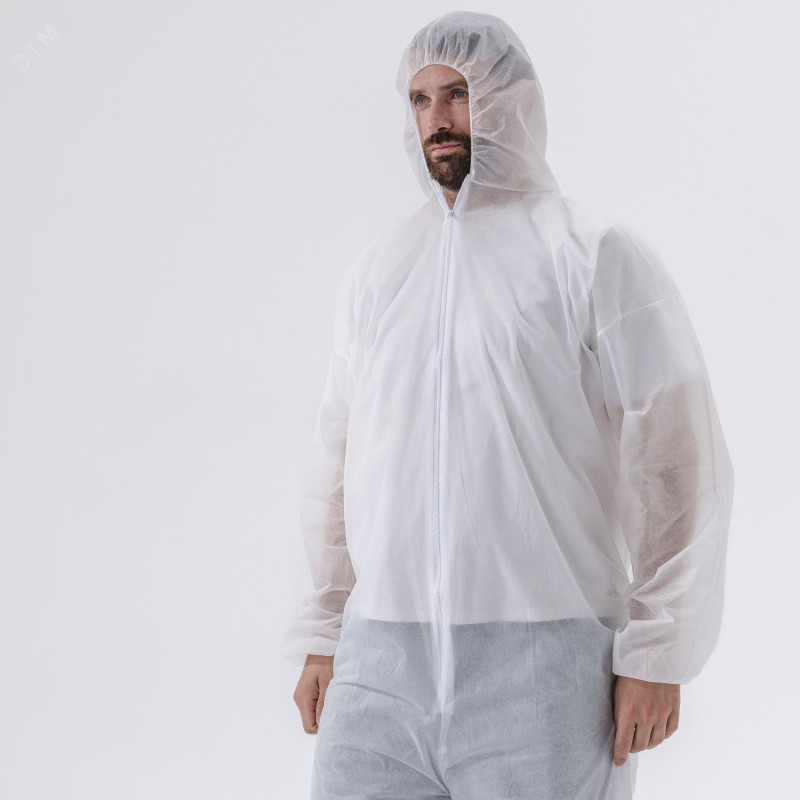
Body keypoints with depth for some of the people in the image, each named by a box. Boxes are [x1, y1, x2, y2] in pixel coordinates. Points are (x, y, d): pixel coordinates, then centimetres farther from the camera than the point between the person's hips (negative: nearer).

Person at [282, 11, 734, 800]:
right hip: (379, 663, 4)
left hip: (544, 666, -4)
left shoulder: (594, 251, 0)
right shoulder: (377, 269, 15)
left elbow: (678, 463, -4)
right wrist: (321, 635, 15)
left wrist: (657, 654, -8)